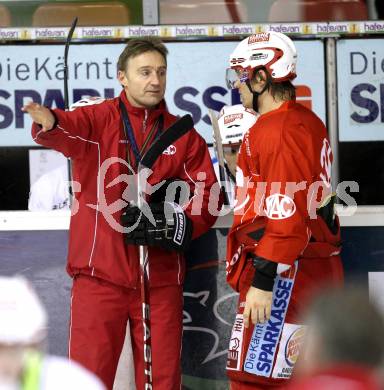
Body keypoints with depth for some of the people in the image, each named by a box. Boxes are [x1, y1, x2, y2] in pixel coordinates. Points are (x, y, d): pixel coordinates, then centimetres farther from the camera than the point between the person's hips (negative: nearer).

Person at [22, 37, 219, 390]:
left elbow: (207, 196, 8)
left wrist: (176, 222, -12)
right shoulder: (97, 119, 2)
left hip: (161, 278, 3)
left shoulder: (184, 135, 10)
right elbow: (69, 130, -20)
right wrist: (50, 124, -44)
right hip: (100, 273, -2)